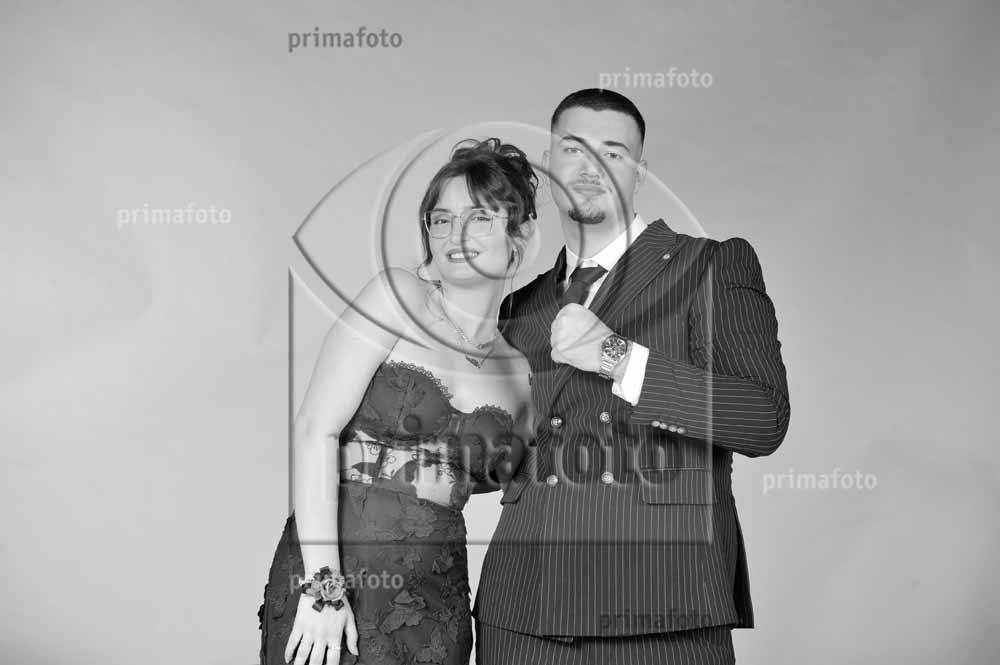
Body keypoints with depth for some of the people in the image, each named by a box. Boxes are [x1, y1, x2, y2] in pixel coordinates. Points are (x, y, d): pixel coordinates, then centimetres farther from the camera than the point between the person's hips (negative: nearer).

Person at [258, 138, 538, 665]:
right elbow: (315, 429, -11)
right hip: (334, 565, -4)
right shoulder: (396, 297, -4)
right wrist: (322, 584, -17)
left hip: (437, 593, 4)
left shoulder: (523, 367, 8)